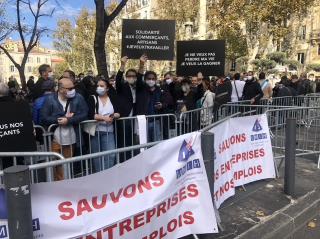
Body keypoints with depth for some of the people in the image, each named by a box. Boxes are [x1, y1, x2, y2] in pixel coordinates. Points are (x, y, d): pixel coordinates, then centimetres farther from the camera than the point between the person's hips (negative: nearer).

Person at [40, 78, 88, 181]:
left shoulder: (78, 98, -2)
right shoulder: (50, 99, -4)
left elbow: (84, 114, -8)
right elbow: (44, 118, -8)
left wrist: (68, 120, -18)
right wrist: (63, 117, -14)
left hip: (70, 138, 1)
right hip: (55, 138, -1)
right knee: (57, 165, 3)